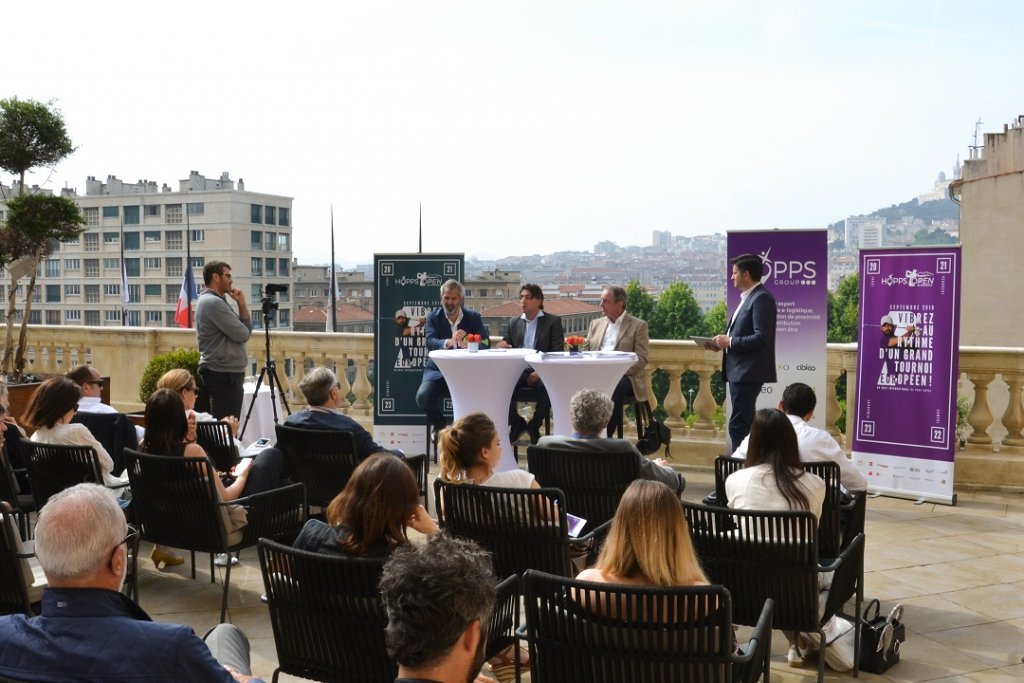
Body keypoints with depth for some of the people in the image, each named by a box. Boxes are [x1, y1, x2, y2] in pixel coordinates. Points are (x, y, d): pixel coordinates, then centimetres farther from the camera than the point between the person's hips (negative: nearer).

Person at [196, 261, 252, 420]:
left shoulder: (214, 301, 18)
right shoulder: (214, 302, -15)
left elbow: (246, 328, 16)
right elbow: (242, 335, -17)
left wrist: (241, 304, 3)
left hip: (224, 372, 10)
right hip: (223, 374, -10)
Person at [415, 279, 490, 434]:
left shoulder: (474, 317, 4)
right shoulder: (433, 317, 3)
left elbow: (485, 343, -9)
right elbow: (430, 342, -15)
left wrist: (466, 344, -31)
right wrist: (449, 342, -38)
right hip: (438, 369, 0)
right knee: (423, 396, -26)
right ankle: (439, 425, 9)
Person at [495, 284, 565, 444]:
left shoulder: (553, 321, 7)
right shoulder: (514, 322, 20)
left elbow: (557, 352, -1)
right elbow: (507, 345, 21)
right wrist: (503, 345, -6)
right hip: (518, 369, 3)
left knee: (548, 387, -36)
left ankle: (534, 426, -7)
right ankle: (516, 423, -2)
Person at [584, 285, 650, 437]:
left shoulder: (638, 326, 5)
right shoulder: (596, 324, 22)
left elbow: (641, 360, -4)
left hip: (624, 377, -4)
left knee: (614, 388, -38)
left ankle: (606, 435, -29)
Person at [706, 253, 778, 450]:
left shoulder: (761, 298, -14)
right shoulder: (748, 297, 16)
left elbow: (762, 338, -23)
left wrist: (730, 341, -16)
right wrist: (723, 343, 6)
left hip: (748, 373, -10)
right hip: (739, 371, 10)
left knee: (738, 426, -10)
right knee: (743, 424, 15)